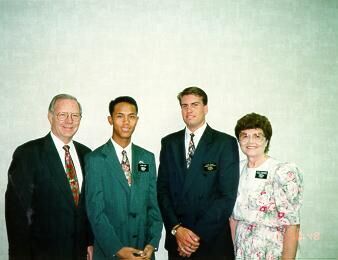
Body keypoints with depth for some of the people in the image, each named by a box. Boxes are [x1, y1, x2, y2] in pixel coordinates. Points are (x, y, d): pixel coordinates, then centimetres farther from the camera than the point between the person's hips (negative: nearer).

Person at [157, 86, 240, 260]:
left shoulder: (226, 143, -6)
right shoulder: (169, 143, 4)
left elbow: (227, 196, -11)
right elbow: (162, 189, 2)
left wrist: (197, 235, -14)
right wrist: (176, 229, -10)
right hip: (176, 239, 3)